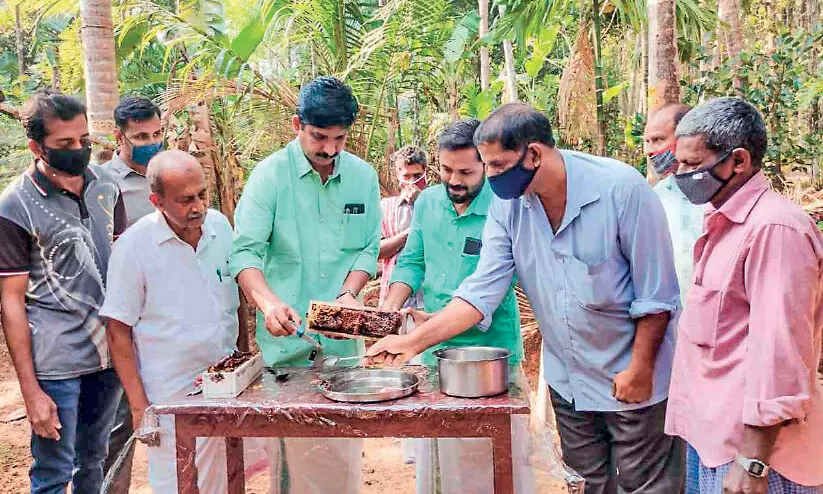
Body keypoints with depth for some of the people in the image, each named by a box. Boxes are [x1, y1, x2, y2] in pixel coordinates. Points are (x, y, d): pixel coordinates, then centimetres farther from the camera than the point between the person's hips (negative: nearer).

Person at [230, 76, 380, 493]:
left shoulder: (363, 176, 5)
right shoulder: (271, 174, -5)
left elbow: (368, 248, 9)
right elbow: (245, 250, -10)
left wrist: (348, 293, -8)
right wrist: (268, 301, -27)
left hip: (342, 337, 3)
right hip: (286, 337, -2)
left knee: (343, 452, 8)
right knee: (289, 451, 3)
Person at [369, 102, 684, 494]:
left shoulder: (621, 188, -21)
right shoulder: (508, 205, -7)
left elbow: (656, 292, -16)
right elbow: (483, 289, -9)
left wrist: (641, 368, -15)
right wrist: (413, 341, -16)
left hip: (631, 377, -4)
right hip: (567, 377, 5)